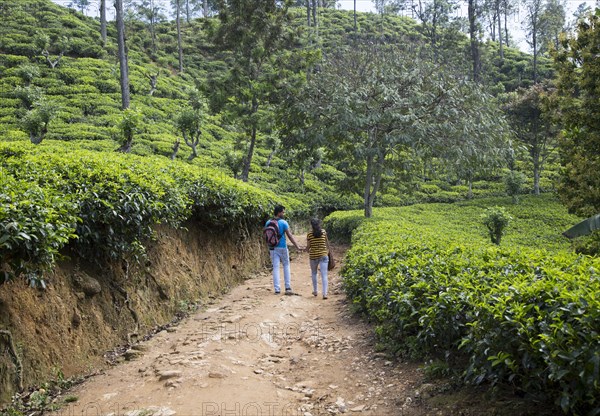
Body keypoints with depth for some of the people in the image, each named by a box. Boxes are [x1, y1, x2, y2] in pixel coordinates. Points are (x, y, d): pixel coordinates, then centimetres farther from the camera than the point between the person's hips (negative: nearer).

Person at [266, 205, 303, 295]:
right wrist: (297, 247, -8)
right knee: (286, 266, 12)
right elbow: (290, 236, -12)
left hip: (273, 248, 3)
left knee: (275, 268, 5)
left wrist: (268, 249, 17)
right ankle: (288, 288, 7)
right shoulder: (283, 223, -10)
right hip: (282, 247, -3)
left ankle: (277, 289, 3)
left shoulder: (268, 223, 3)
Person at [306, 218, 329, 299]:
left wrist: (308, 250, 18)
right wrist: (327, 249, 30)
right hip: (323, 256, 0)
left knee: (314, 273, 21)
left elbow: (308, 246, -5)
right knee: (324, 275, -3)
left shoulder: (309, 235, -8)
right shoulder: (323, 232, -1)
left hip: (313, 256, 0)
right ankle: (325, 293, -13)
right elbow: (327, 243, 12)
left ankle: (315, 291, 27)